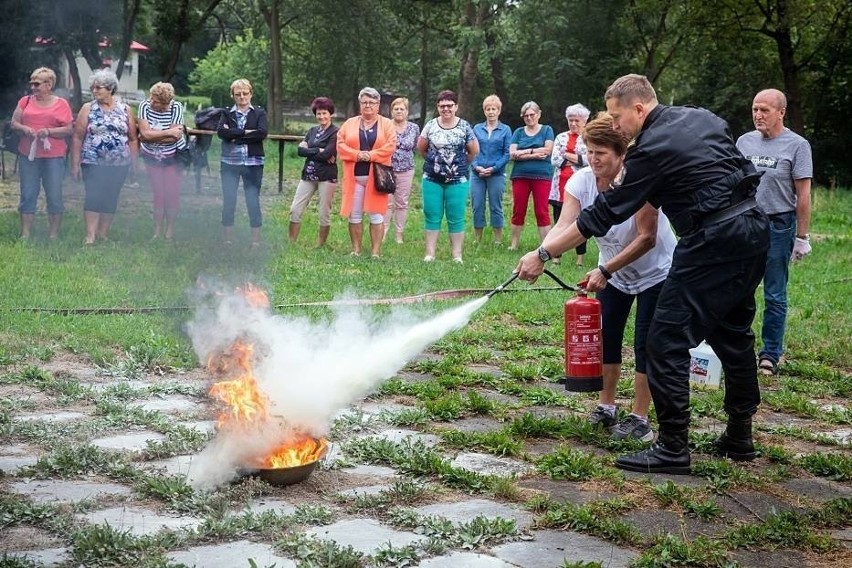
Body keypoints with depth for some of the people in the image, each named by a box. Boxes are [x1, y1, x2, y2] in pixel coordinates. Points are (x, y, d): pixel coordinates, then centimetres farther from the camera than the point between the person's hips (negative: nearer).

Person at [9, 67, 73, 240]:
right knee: (28, 195, 4)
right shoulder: (25, 101, 10)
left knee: (54, 196, 0)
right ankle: (25, 234, 8)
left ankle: (53, 235, 8)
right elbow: (13, 122, 10)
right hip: (28, 155, 2)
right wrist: (24, 128, -11)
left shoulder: (61, 104, 3)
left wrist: (49, 131, -16)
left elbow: (69, 129, -1)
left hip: (53, 156, -2)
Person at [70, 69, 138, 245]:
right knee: (93, 196, -11)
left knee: (111, 198, 6)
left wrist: (134, 163, 3)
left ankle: (103, 233, 16)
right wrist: (75, 164, -4)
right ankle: (90, 235, -13)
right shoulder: (87, 109, 3)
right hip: (93, 164, -2)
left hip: (119, 165, 2)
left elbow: (133, 139, 8)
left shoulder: (125, 110, 7)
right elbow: (77, 137, 1)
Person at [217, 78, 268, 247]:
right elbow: (220, 131, -9)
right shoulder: (227, 114, 9)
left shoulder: (259, 113, 6)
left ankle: (256, 240, 9)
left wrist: (235, 136, -11)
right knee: (228, 201, 3)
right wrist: (246, 133, -15)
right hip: (229, 163, 2)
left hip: (253, 163, -1)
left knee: (253, 201, 1)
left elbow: (263, 132, -13)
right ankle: (228, 239, 13)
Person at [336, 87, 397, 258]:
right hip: (354, 176, 2)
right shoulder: (350, 123, 11)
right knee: (354, 215, 5)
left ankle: (375, 252, 3)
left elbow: (390, 146, -7)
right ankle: (356, 250, 14)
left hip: (376, 177, -2)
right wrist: (357, 154, -13)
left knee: (376, 214, -2)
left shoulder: (387, 124, 5)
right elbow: (340, 144, 2)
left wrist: (371, 155, -16)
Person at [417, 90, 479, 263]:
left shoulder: (464, 126, -2)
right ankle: (430, 253, 10)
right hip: (432, 179, 2)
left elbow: (474, 151, 7)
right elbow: (421, 148, 13)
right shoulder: (431, 125, 2)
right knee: (432, 216, 4)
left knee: (456, 218, 1)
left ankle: (457, 255, 7)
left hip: (458, 180, -2)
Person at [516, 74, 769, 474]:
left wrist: (543, 254, -5)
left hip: (713, 241, -9)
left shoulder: (652, 149, -11)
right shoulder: (703, 117, 12)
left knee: (668, 340, -4)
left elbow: (602, 215, -10)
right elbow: (745, 170, 18)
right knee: (732, 333, 19)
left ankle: (672, 447, -3)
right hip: (755, 228, 9)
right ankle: (739, 437, 28)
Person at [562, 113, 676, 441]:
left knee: (645, 343, -5)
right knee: (606, 337, 5)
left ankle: (639, 419, 5)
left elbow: (646, 238, -31)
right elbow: (564, 226, -28)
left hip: (655, 273, -5)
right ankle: (606, 407, 23)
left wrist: (604, 270, -38)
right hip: (614, 272, 5)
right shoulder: (581, 181, -16)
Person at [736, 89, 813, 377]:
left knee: (774, 296, 4)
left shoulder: (797, 145, -5)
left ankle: (770, 355, 13)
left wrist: (802, 237, -8)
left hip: (778, 226, -4)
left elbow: (803, 195, -6)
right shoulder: (744, 141, 8)